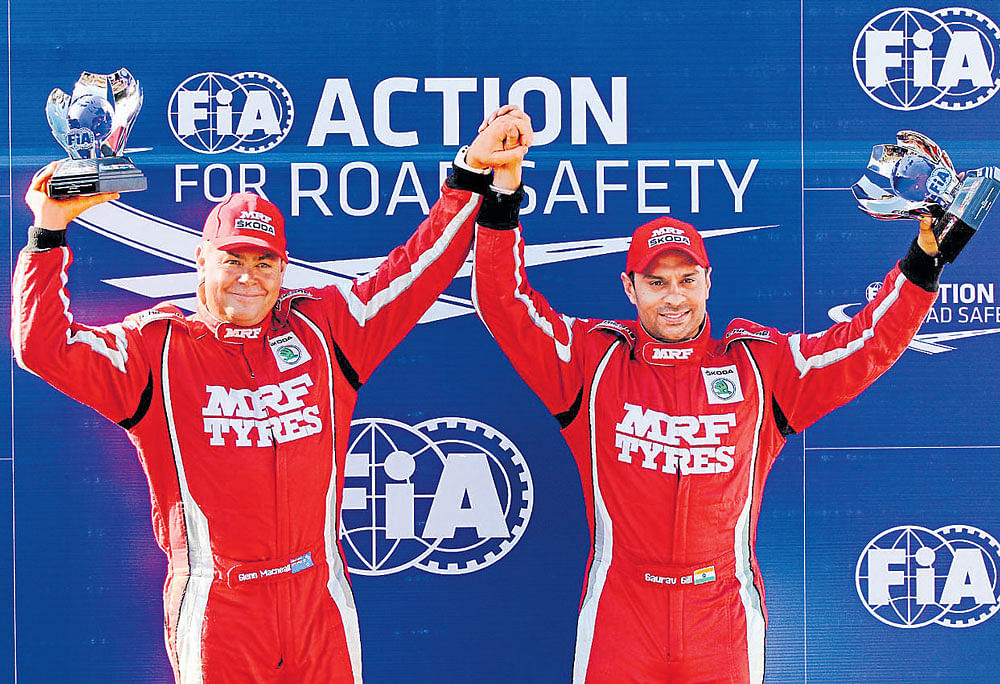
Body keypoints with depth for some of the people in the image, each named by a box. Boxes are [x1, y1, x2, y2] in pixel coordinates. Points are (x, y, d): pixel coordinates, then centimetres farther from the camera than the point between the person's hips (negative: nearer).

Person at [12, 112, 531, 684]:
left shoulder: (323, 328, 8)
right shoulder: (157, 346, 2)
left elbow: (416, 273, 10)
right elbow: (45, 348, -6)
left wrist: (470, 179, 5)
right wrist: (49, 234, -12)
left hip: (318, 595, 2)